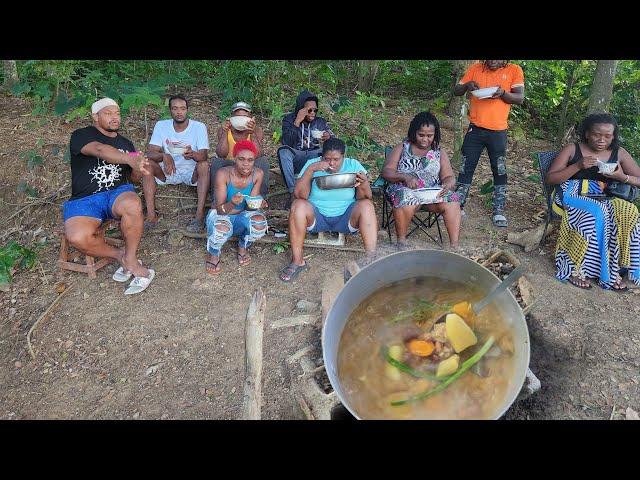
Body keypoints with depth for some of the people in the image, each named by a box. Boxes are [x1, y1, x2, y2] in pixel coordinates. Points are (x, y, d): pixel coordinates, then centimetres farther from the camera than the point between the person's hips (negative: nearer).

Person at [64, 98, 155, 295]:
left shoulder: (125, 143, 20)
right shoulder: (81, 135, 2)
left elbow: (133, 178, 19)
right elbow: (99, 150, -22)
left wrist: (139, 169, -7)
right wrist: (131, 159, -40)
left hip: (118, 191, 3)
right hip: (85, 198, -2)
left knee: (132, 205, -37)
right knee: (78, 237, -34)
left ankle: (130, 259, -18)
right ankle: (120, 255, -6)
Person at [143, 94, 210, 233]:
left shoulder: (199, 127, -9)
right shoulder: (161, 125, -3)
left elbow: (204, 155, -21)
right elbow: (151, 152, -12)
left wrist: (193, 154, -45)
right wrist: (164, 156, -36)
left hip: (192, 172, -2)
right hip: (168, 171, 2)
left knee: (204, 165, -33)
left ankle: (200, 215, -37)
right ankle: (151, 215, -25)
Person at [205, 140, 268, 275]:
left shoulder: (258, 174, -14)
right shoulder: (223, 174, -23)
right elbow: (220, 210, -25)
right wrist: (232, 203, -48)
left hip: (242, 216, 3)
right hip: (220, 215, -3)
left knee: (260, 222, -30)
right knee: (222, 228, -38)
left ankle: (243, 247, 5)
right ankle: (213, 254, -1)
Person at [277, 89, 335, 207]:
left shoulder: (320, 122, 5)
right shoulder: (289, 119, -1)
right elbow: (286, 142, -17)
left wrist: (329, 138, -23)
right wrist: (297, 121, -22)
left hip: (313, 157, 2)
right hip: (293, 160, -2)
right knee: (283, 151, -33)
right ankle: (293, 192, -36)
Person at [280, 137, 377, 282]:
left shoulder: (353, 165, -3)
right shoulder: (312, 164, -5)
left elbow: (365, 198, -8)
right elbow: (299, 195, -17)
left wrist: (363, 184, -30)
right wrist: (311, 169, -27)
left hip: (346, 218, 1)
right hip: (316, 216, 0)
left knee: (366, 206, -26)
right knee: (298, 205, -29)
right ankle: (297, 261, -21)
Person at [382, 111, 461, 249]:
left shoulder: (440, 153, 17)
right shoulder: (402, 148, 10)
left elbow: (450, 178, 10)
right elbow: (386, 171, 1)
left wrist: (447, 185, -16)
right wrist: (405, 177, -18)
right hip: (405, 189, -2)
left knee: (452, 203, -27)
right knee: (406, 200, -38)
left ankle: (454, 245, -27)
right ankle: (401, 242, -23)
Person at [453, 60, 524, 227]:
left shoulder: (514, 70, 2)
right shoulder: (475, 69, 6)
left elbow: (520, 98, -3)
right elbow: (456, 91, 7)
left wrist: (502, 93, -22)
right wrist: (467, 85, -14)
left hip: (498, 131, -1)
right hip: (475, 129, 1)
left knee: (500, 171, 2)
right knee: (466, 169, 4)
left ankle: (498, 212, 10)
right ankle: (458, 206, 14)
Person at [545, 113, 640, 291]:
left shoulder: (619, 153, 10)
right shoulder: (572, 149, 2)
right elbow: (549, 179, -5)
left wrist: (622, 177, -13)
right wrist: (578, 166, -17)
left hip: (605, 200, 4)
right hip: (573, 196, -4)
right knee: (595, 213, -36)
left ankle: (612, 270, -21)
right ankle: (574, 267, -27)